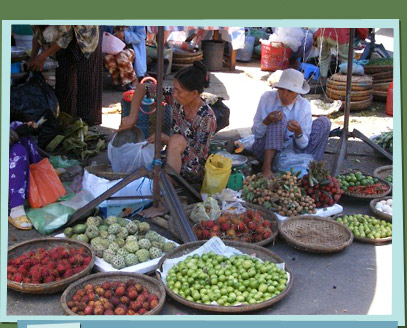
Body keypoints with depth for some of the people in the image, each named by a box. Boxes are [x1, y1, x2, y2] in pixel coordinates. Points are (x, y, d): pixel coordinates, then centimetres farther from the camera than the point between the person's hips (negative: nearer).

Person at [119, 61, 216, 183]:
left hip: (193, 171, -5)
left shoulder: (207, 118, -23)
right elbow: (142, 88, -3)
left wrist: (164, 138, -21)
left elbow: (198, 152, -20)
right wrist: (132, 117, -13)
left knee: (177, 140, -34)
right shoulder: (176, 99, -9)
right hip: (173, 161, 6)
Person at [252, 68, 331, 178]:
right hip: (265, 150, -2)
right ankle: (267, 166, -32)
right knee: (279, 120, -29)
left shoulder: (304, 105, -9)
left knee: (324, 121, -11)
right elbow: (256, 133, -10)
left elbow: (303, 145, -10)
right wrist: (267, 121, -30)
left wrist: (298, 131, -32)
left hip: (292, 150, 2)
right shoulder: (267, 98, -12)